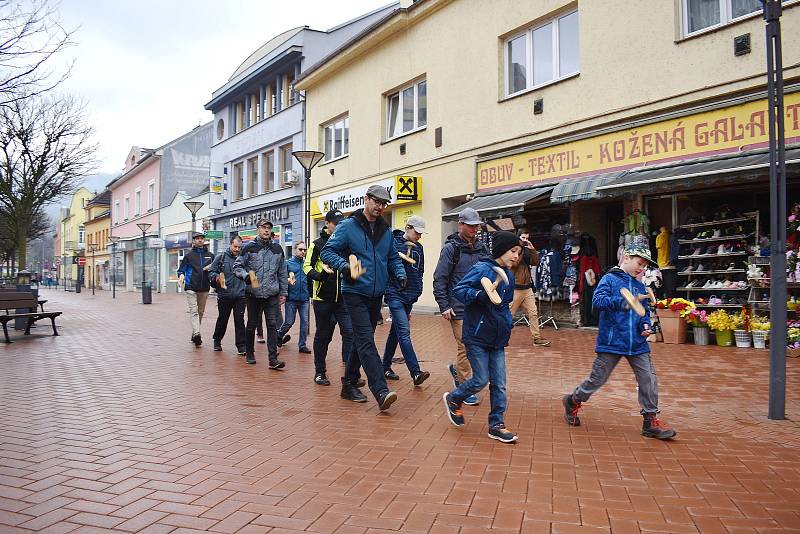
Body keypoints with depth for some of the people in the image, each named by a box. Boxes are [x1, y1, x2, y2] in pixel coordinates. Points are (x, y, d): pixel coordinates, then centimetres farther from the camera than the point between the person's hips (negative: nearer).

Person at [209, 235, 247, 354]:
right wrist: (216, 277, -17)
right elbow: (211, 272, 4)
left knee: (239, 320, -3)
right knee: (222, 319, 15)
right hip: (224, 295, 1)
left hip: (240, 295, 0)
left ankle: (241, 346, 3)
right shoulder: (221, 257, 2)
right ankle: (217, 341, 36)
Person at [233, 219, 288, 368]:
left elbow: (283, 273, 14)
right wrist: (246, 275, -19)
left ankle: (273, 358, -8)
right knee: (252, 324, 10)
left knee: (273, 325, -6)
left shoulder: (277, 250, 10)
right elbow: (237, 266, 1)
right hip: (253, 294, -1)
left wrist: (283, 293, 11)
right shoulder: (249, 248, 0)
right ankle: (249, 353, 27)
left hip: (272, 295, 2)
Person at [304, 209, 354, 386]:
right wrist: (318, 276, -23)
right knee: (323, 336, 8)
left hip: (343, 298, 3)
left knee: (350, 332, -8)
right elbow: (307, 266, -4)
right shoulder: (317, 244, -1)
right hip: (323, 298, -3)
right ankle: (320, 372, 22)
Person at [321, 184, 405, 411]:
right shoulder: (348, 226, -6)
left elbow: (393, 257, 20)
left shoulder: (386, 230, 10)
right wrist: (343, 266, -25)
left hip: (376, 295, 7)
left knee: (361, 341, 15)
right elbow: (327, 251, -7)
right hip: (355, 293, -6)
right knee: (366, 341, -14)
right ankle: (381, 391, -18)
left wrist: (400, 273, 1)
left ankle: (349, 384, 28)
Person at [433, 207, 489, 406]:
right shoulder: (451, 248, -5)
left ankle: (456, 369, 33)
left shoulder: (481, 247, 12)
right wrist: (444, 306, -12)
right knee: (465, 348, -3)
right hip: (459, 309, -6)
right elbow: (439, 279, -7)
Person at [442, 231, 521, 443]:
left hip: (497, 338, 7)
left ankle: (496, 425, 18)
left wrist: (508, 322, 13)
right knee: (481, 380, -1)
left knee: (499, 383, 6)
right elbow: (459, 290, -19)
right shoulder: (481, 269, -14)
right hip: (477, 336, -7)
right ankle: (453, 399, 26)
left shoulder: (509, 276, 10)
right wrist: (479, 295, -33)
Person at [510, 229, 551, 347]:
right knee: (509, 314, 0)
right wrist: (520, 249, -17)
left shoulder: (527, 250, 14)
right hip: (515, 288, -6)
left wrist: (533, 249, -7)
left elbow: (536, 262, 5)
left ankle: (537, 338, 8)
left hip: (527, 287, 6)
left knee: (533, 313, 4)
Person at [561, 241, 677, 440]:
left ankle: (651, 421, 16)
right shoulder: (610, 279, -5)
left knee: (649, 380, 2)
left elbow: (645, 311, 23)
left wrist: (645, 325, 2)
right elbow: (597, 300, -20)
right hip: (611, 342, -5)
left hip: (637, 344, 6)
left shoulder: (640, 286, 14)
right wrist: (622, 302, -33)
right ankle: (573, 401, 29)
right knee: (597, 379, 5)